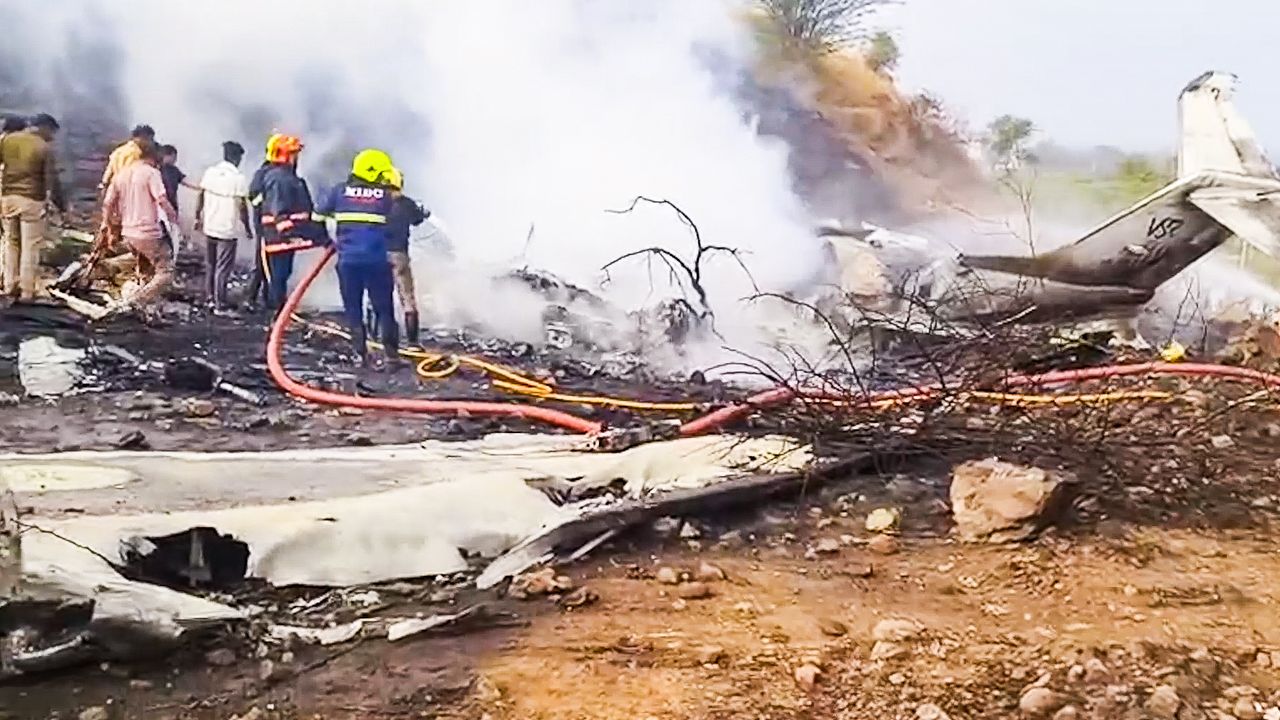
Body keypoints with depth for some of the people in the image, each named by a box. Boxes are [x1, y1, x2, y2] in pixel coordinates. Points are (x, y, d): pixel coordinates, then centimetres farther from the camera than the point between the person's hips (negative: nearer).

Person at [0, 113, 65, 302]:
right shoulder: (44, 147, -9)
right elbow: (52, 180, -9)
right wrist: (60, 204, 2)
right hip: (32, 201, -5)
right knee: (30, 246, 2)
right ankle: (27, 291, 5)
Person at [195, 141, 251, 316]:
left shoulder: (210, 172, 1)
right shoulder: (239, 178, -15)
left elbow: (200, 196, 7)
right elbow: (242, 206, -15)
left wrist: (198, 217, 19)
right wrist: (247, 227, -3)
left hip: (209, 227, 6)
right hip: (228, 230, -6)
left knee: (210, 264, 19)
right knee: (223, 269, -1)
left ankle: (211, 297, 30)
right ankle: (220, 306, 2)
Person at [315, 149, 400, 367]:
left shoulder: (340, 191, 5)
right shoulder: (387, 195, 2)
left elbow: (319, 215, 11)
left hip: (348, 259, 1)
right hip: (377, 260, -1)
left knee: (353, 308, 11)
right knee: (383, 307, 10)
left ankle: (361, 354, 10)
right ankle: (391, 353, 10)